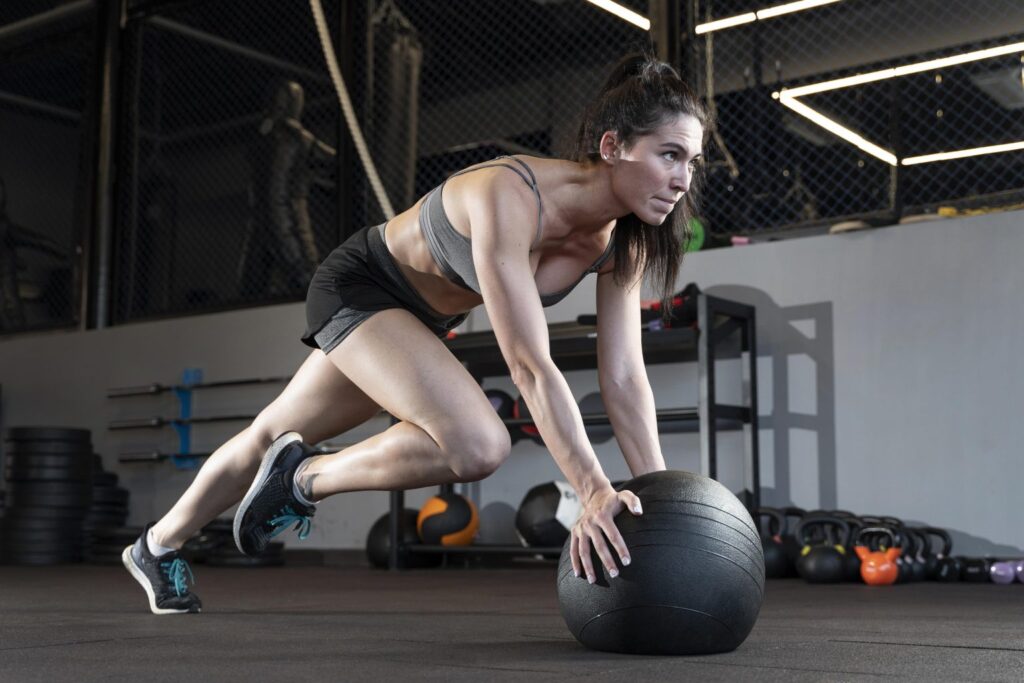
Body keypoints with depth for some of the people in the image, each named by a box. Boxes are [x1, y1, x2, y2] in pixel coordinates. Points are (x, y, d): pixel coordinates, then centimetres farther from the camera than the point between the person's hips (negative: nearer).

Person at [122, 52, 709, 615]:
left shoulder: (623, 239, -16)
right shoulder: (509, 197, -38)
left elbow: (625, 378, -14)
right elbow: (530, 365, -42)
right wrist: (595, 491, -44)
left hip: (420, 317, 8)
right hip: (359, 286, -7)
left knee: (275, 437, 21)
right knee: (479, 445, -28)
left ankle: (157, 548, 43)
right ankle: (303, 480, -3)